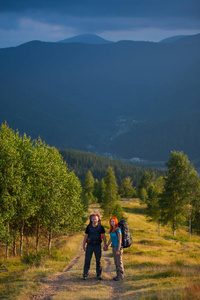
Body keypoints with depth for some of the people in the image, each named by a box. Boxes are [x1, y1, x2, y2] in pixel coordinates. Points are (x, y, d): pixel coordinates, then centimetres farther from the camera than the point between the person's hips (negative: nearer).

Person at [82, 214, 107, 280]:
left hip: (97, 245, 0)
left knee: (98, 260, 4)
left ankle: (99, 274, 14)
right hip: (90, 245, 0)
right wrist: (84, 245, 5)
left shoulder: (100, 227, -3)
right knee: (87, 260, -1)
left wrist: (105, 245, 1)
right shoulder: (88, 227, -1)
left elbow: (104, 236, 2)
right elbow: (86, 236, 6)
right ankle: (85, 274, 6)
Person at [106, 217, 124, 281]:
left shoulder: (118, 230, -20)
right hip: (114, 247, 8)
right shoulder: (112, 229, 6)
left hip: (118, 247, -8)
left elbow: (120, 240, -20)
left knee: (119, 262, 1)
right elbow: (111, 238, 16)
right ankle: (118, 275, 22)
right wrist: (107, 246, 15)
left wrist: (118, 250, -21)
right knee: (116, 262, 13)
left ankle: (121, 276, 11)